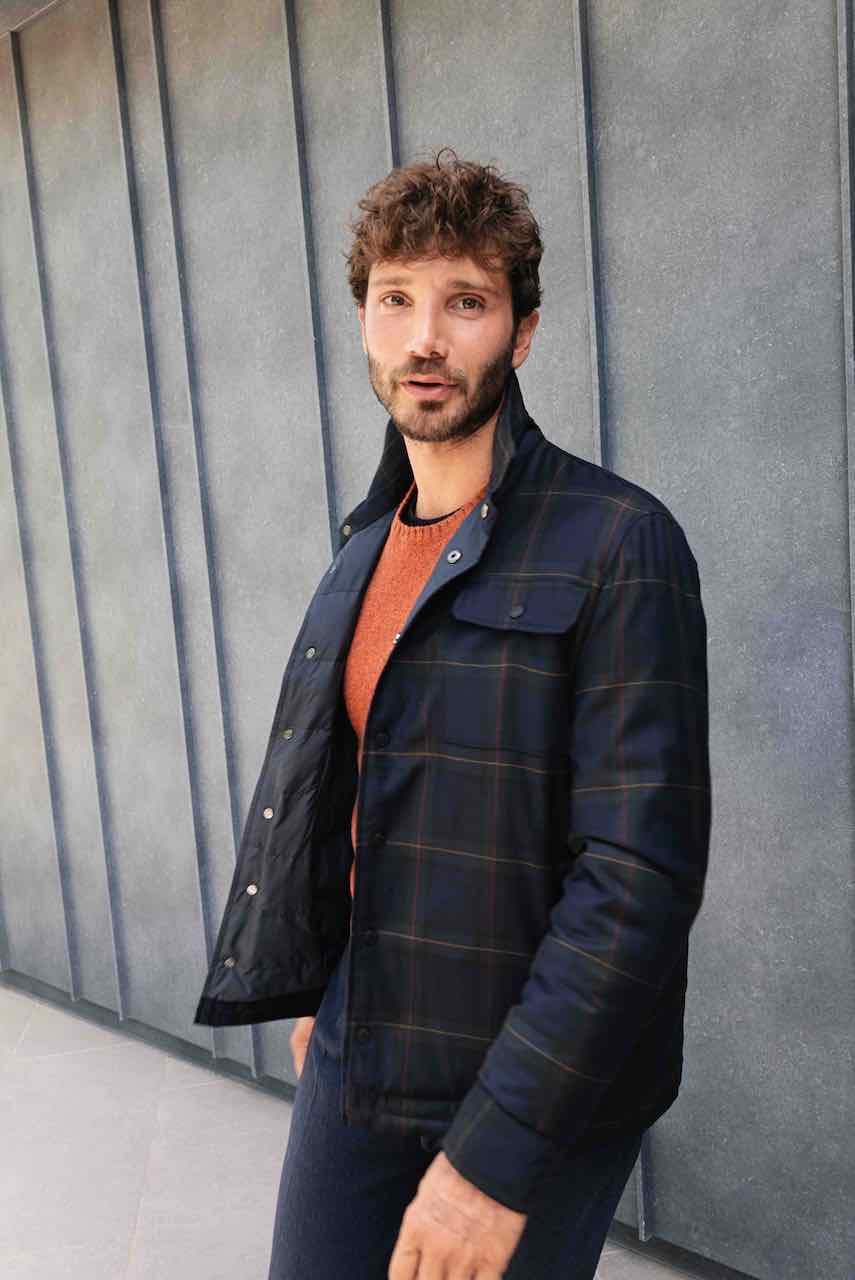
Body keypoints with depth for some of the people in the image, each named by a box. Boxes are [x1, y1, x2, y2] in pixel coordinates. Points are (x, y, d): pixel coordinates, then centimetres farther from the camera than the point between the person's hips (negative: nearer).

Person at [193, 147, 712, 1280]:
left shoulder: (619, 545, -17)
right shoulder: (369, 546, 6)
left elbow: (643, 873, -22)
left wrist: (498, 1148, -22)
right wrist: (319, 993, 16)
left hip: (534, 1098, -6)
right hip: (358, 1059, 6)